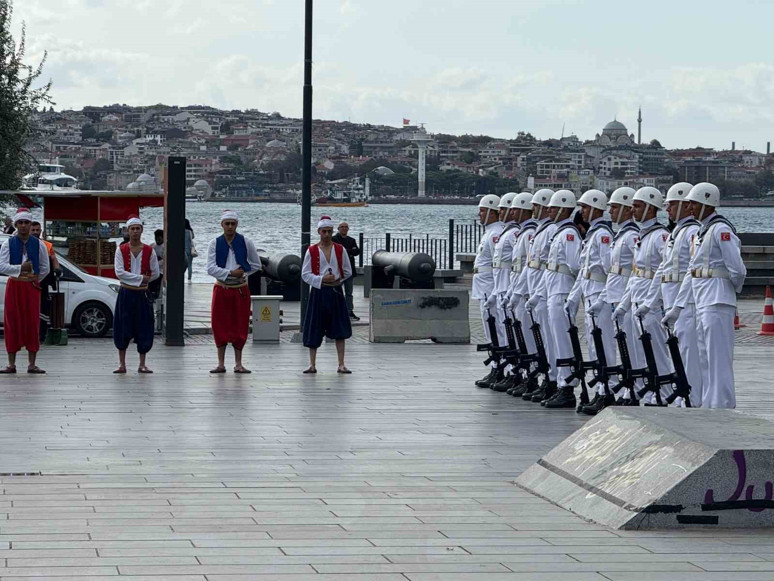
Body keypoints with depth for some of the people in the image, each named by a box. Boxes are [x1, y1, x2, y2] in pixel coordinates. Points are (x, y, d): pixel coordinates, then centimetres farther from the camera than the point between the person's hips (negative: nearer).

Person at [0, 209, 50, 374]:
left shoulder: (38, 244, 5)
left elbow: (45, 268, 11)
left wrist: (36, 279, 4)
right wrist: (21, 268, -16)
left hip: (32, 287, 1)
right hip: (14, 286, -1)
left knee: (32, 323, -3)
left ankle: (32, 364, -1)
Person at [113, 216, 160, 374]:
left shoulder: (149, 251, 3)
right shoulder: (121, 250, 0)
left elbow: (155, 273, 4)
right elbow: (119, 272, -11)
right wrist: (140, 278, -14)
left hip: (142, 294, 1)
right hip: (126, 294, -1)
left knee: (143, 329, 1)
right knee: (123, 329, -1)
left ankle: (142, 365, 8)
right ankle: (122, 364, 6)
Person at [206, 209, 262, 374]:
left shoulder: (246, 243, 0)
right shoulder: (215, 244, -1)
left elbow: (256, 265, 9)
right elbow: (211, 268, -9)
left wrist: (242, 272, -3)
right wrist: (230, 273, -16)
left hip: (240, 289, 0)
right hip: (221, 288, 0)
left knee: (240, 326, 2)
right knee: (220, 326, 1)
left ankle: (238, 364, 9)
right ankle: (221, 363, 9)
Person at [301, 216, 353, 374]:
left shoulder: (340, 250, 5)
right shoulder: (312, 251, 0)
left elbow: (347, 272, 11)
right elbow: (305, 274, -2)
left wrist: (335, 279, -2)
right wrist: (322, 279, -14)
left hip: (335, 292, 1)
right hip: (318, 293, -1)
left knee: (339, 330, -3)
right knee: (314, 331, 0)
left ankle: (341, 365, 0)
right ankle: (312, 365, 8)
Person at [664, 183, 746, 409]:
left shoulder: (721, 230, -12)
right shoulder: (702, 232, 17)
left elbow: (737, 270, -16)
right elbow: (691, 272, 20)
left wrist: (733, 289, 5)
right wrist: (677, 308, 19)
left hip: (718, 302, -10)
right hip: (702, 303, 10)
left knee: (719, 359, -8)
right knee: (705, 360, 12)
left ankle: (723, 408, -7)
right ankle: (708, 407, 16)